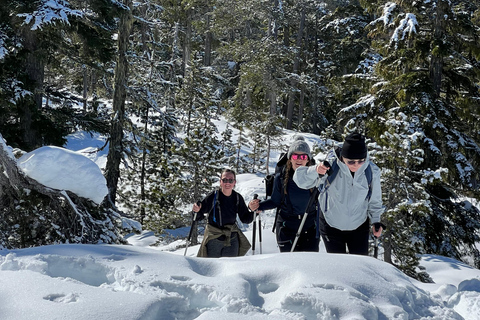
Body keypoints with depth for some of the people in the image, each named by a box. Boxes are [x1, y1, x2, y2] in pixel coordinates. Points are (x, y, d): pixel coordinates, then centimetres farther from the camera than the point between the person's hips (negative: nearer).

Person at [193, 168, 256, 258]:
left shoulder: (237, 198, 0)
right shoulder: (213, 197, -12)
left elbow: (245, 219, 6)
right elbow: (200, 217, -7)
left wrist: (253, 212, -11)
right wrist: (197, 211, -29)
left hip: (232, 238, 3)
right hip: (214, 238, -3)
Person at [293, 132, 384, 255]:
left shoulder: (372, 171, -15)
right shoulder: (331, 166, -24)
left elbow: (374, 200, 3)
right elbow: (301, 181, -26)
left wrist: (376, 221, -2)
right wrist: (315, 171, -43)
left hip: (359, 227, 2)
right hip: (331, 225, -2)